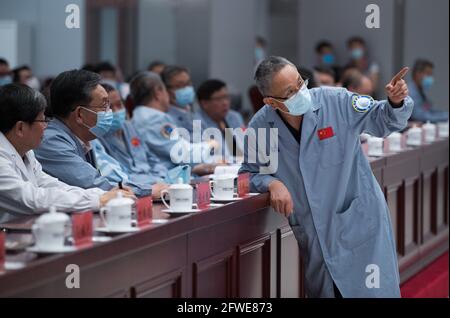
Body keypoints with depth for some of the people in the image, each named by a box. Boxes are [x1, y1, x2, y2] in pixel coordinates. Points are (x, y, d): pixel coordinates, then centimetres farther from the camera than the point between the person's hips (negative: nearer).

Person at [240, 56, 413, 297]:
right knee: (322, 292, 13)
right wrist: (272, 183, -14)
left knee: (376, 291, -3)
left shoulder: (335, 101, -12)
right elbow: (249, 173, 7)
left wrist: (395, 103, -22)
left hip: (360, 222, -2)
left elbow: (382, 121, -1)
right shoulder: (260, 128, -7)